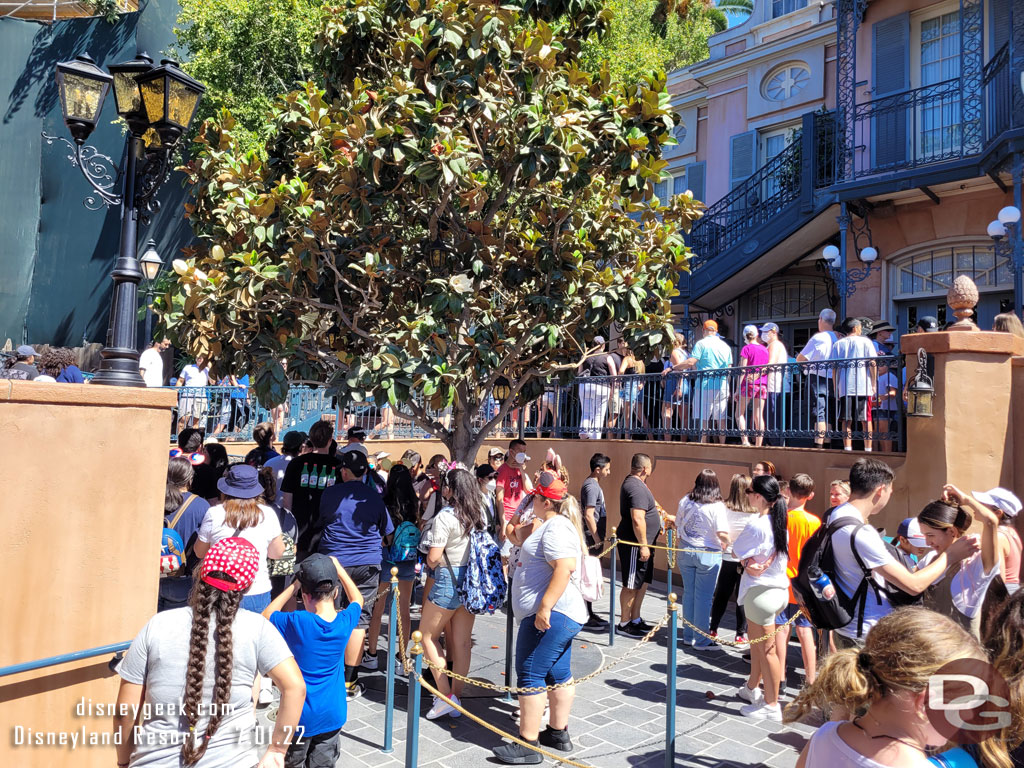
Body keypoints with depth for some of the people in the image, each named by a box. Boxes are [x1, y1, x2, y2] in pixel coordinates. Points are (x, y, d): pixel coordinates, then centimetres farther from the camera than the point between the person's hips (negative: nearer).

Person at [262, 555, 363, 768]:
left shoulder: (296, 623, -21)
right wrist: (338, 568, 12)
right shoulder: (345, 622, -10)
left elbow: (265, 616, -1)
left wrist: (294, 586, -6)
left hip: (300, 716, -3)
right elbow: (357, 599, 13)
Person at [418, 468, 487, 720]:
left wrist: (430, 564, 4)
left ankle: (446, 696, 3)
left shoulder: (446, 516, -17)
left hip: (449, 579, -7)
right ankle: (456, 700, 21)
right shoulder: (479, 514, 3)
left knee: (427, 636, 9)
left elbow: (433, 557, -18)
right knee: (462, 642, 12)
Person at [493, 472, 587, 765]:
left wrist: (545, 607, -30)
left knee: (530, 675, -6)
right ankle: (558, 733, 27)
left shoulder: (556, 526, -16)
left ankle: (528, 745, -1)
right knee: (558, 674, 16)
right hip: (563, 614, 11)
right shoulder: (552, 524, 17)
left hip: (549, 614, -11)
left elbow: (565, 567, -28)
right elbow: (524, 542, 31)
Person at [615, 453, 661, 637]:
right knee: (631, 585, -1)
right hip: (635, 544, -11)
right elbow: (638, 520, -28)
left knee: (643, 582, 17)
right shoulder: (637, 488, -21)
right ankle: (624, 624, 9)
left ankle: (635, 620, 27)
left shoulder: (632, 482, 13)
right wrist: (643, 545, -25)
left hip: (641, 544, 11)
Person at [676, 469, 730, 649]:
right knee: (704, 597, 4)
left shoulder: (685, 501, 1)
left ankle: (688, 635, 26)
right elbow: (722, 534, -20)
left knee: (688, 593, 15)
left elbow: (677, 527, 8)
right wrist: (727, 543, 1)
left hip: (686, 552, 5)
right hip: (708, 554, -5)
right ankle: (701, 640, 12)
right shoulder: (717, 506, -14)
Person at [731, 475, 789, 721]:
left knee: (766, 649, 2)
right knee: (757, 644, 23)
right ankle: (752, 689, 39)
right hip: (778, 587, 9)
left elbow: (737, 548, -10)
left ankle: (771, 705, 12)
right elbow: (774, 551, 6)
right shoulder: (780, 521, 4)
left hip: (761, 590, -9)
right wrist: (750, 561, -8)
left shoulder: (756, 525, -21)